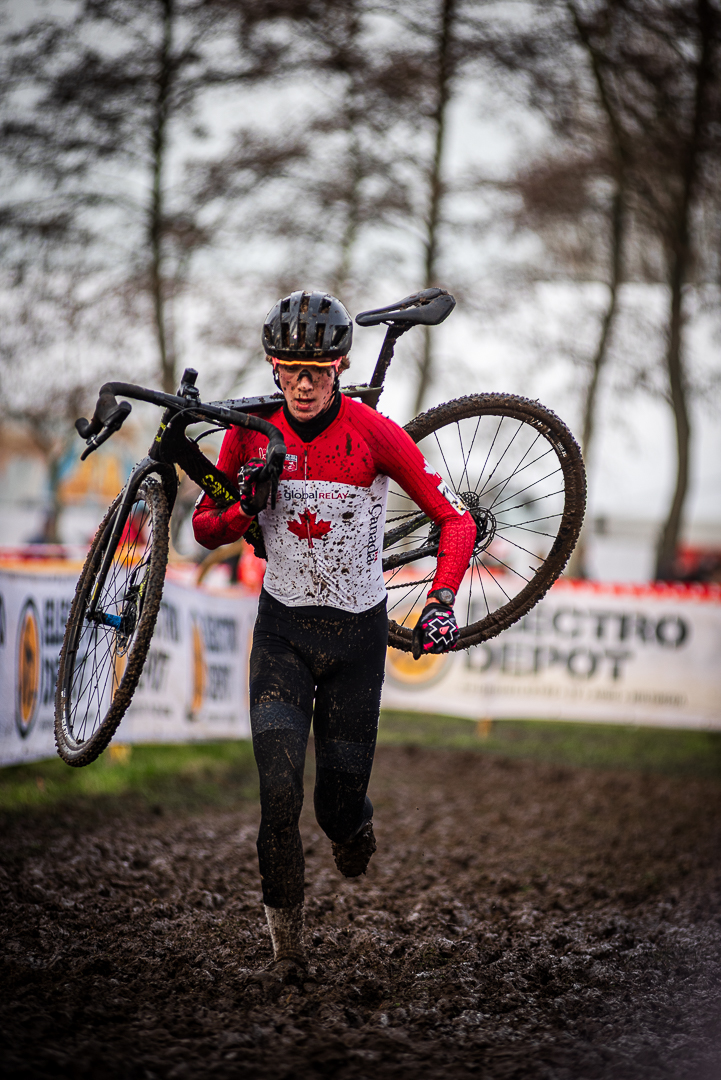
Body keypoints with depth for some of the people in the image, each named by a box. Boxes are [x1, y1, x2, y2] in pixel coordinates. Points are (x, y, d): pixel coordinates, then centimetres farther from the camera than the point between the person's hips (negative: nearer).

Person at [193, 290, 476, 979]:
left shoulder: (374, 434, -15)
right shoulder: (252, 433, -7)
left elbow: (454, 520, -9)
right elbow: (206, 529, 3)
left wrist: (441, 604, -23)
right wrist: (244, 509, -20)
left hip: (358, 634, -1)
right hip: (283, 630, 1)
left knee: (339, 803, 6)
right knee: (278, 791, -16)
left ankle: (352, 825, 45)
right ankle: (285, 934, 3)